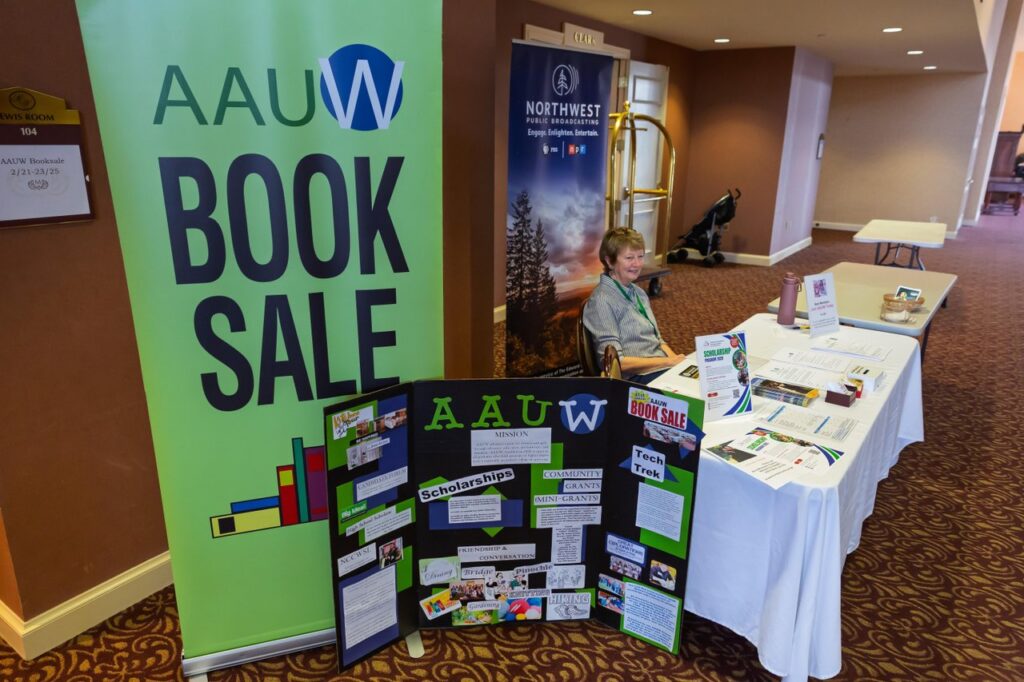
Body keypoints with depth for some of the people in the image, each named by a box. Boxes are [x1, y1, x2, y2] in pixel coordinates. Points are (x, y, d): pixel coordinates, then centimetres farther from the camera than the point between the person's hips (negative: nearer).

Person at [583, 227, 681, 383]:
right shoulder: (602, 300, -13)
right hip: (637, 378, -8)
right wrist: (668, 362, -15)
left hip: (663, 368, 8)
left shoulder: (638, 292, 14)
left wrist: (675, 360, -2)